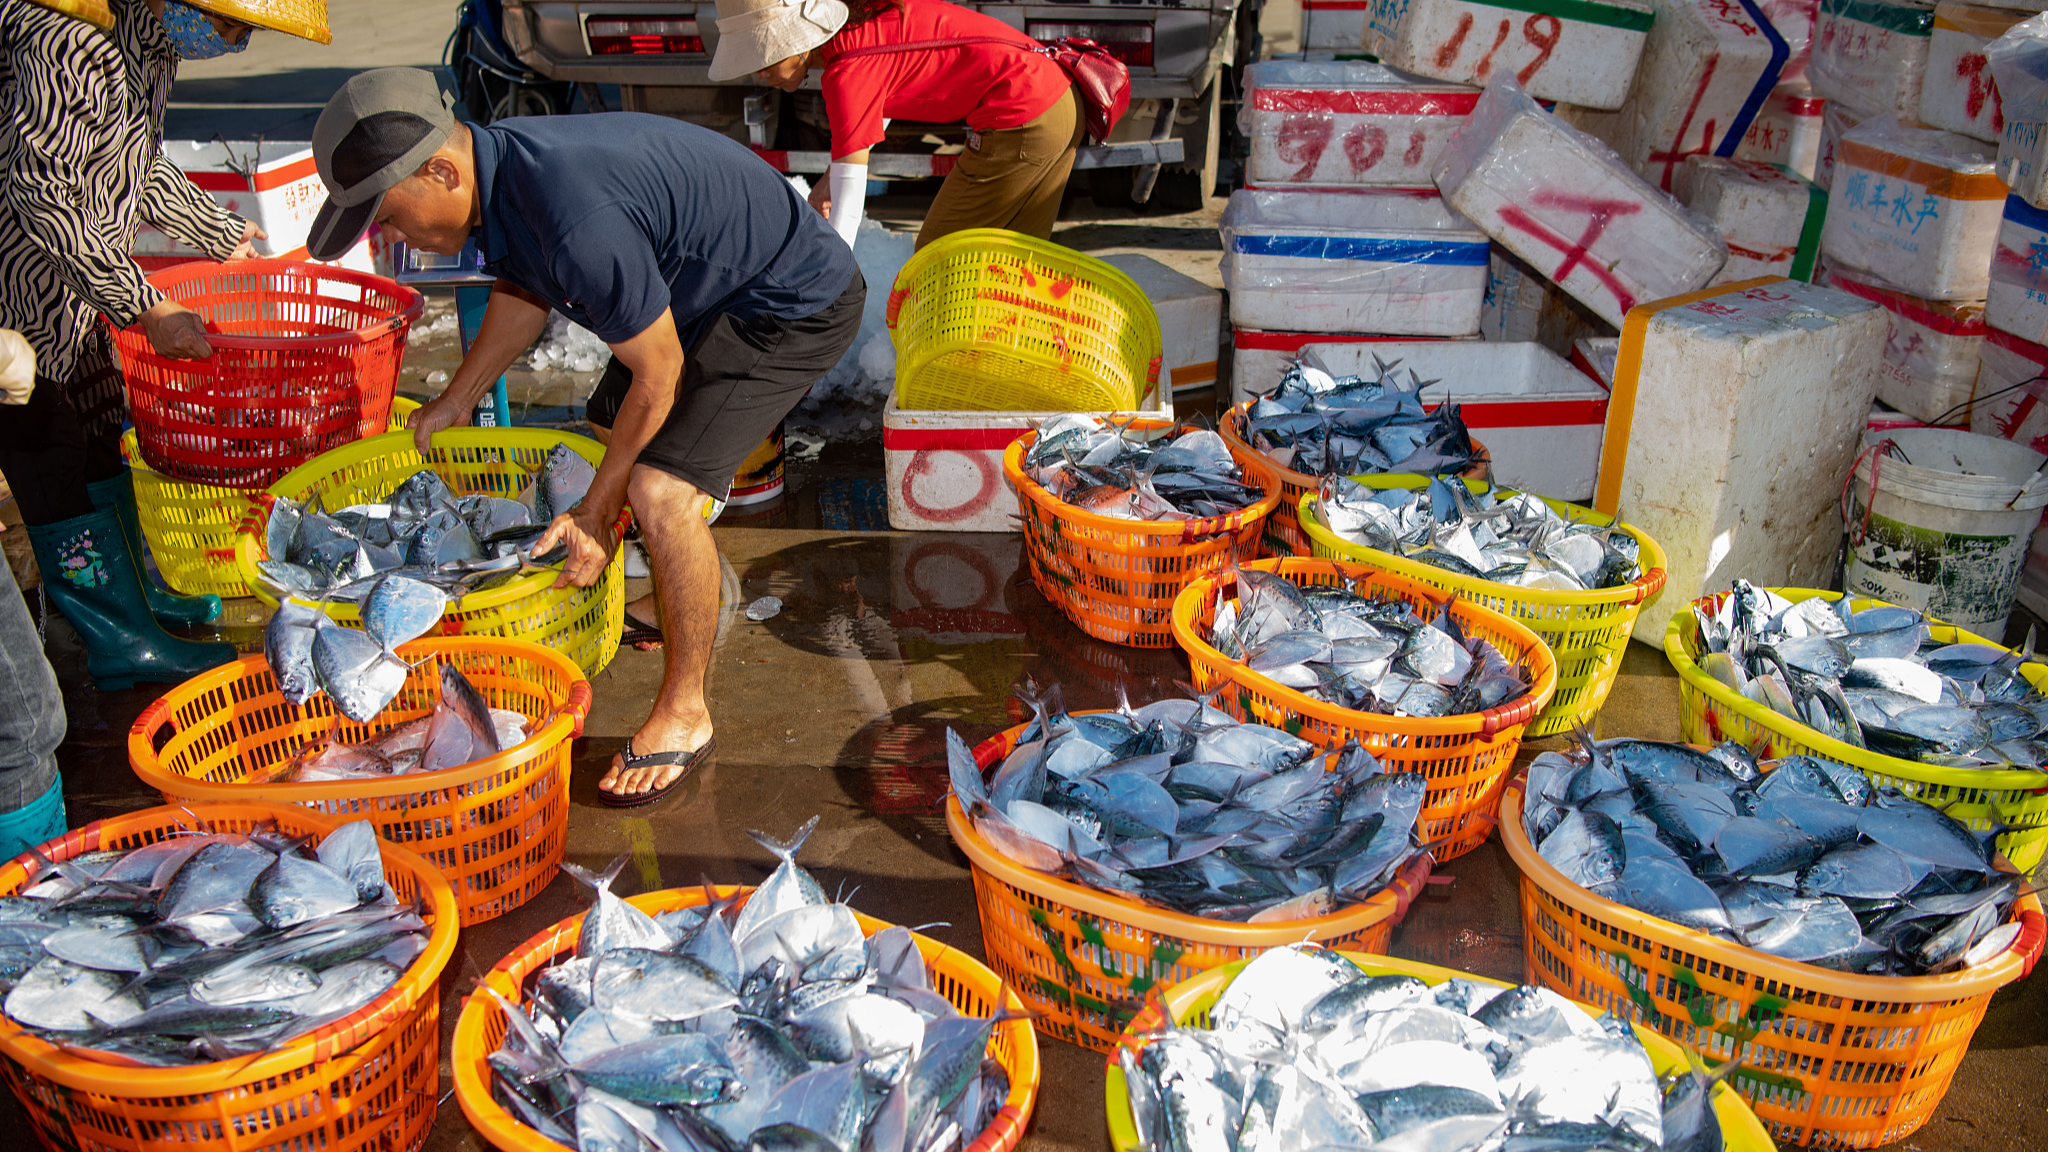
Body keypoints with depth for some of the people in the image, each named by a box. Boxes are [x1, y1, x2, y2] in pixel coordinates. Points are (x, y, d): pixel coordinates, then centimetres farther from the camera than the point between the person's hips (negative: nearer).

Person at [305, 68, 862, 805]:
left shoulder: (575, 218, -36)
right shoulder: (497, 169, -6)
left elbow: (658, 372, -25)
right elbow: (522, 293, 16)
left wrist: (598, 512, -16)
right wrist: (456, 401, 22)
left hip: (796, 305, -10)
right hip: (702, 294, 10)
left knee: (660, 491, -21)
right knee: (606, 446, 19)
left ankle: (684, 715, -4)